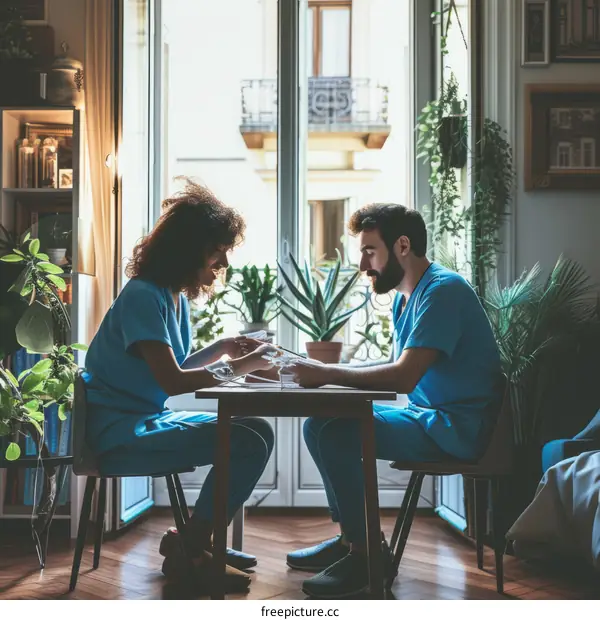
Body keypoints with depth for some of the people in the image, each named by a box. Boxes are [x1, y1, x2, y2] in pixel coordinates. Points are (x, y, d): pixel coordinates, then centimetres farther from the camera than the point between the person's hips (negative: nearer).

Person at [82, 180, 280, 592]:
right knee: (246, 443, -20)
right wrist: (238, 366, -14)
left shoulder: (177, 296, 10)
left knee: (259, 431, 5)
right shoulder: (144, 296, -18)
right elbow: (171, 381, -22)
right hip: (121, 433, -10)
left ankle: (197, 539, 12)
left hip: (150, 421, 10)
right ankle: (189, 552, -6)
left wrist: (222, 348, 6)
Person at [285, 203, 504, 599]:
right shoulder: (405, 297, 14)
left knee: (336, 433, -23)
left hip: (457, 428, -10)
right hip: (426, 416, 10)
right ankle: (350, 539, 13)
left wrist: (326, 374, -21)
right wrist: (328, 372, -1)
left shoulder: (442, 291, -18)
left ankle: (366, 554, -10)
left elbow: (404, 376, -27)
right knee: (319, 424, 6)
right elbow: (399, 370, 12)